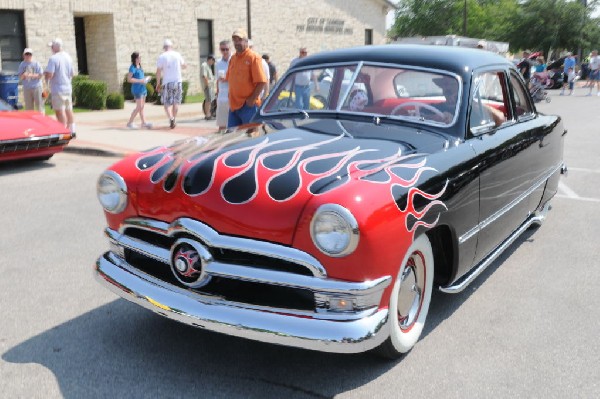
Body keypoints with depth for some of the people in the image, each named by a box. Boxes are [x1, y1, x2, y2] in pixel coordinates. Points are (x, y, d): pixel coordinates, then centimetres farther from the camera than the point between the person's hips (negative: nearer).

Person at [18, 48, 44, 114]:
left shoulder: (36, 63, -1)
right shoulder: (22, 64, 8)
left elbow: (41, 75, -6)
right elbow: (20, 77, 6)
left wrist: (32, 75, -19)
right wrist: (23, 75, -16)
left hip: (37, 87, -3)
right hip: (26, 88, 3)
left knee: (39, 106, -3)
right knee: (29, 108, 8)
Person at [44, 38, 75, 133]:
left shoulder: (53, 58, -14)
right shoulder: (68, 57, 8)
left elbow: (49, 75, -18)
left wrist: (45, 74, 2)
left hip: (58, 90, -7)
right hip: (68, 88, 7)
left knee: (60, 111, -5)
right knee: (69, 110, 13)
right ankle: (72, 130, 17)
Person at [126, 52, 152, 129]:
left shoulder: (139, 66, 12)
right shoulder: (132, 67, -13)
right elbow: (129, 79, -19)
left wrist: (145, 78, 8)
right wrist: (140, 81, -20)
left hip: (143, 89, 9)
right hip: (137, 89, -9)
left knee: (142, 107, 11)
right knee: (139, 107, -8)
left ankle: (144, 123, 15)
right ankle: (130, 123, 1)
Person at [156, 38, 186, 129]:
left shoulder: (161, 57, -4)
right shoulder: (177, 55, 3)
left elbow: (158, 72, -5)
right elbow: (184, 66, 17)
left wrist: (158, 84, 3)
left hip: (167, 82, -2)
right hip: (178, 81, 2)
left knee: (167, 103, 1)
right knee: (176, 102, 14)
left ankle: (171, 119, -19)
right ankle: (173, 120, 18)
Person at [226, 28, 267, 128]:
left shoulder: (253, 57, -9)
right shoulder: (232, 58, 13)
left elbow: (262, 82, -14)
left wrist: (251, 100, -16)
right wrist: (231, 97, 13)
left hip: (248, 106, -7)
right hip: (233, 105, 7)